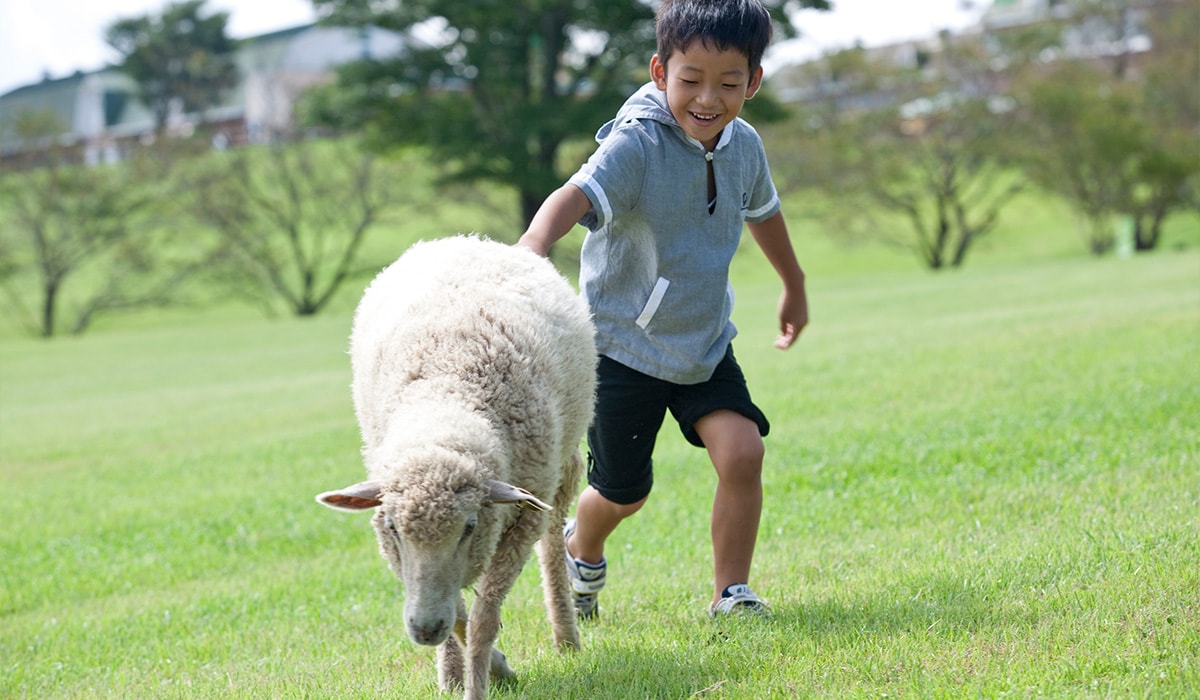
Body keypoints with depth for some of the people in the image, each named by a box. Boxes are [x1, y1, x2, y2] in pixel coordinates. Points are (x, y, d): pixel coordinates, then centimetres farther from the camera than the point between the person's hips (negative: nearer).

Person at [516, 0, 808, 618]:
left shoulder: (743, 145, -3)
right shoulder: (636, 144, -24)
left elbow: (762, 212, 19)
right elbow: (576, 196, -43)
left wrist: (794, 285, 35)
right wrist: (531, 250, -64)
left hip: (704, 342, 5)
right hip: (624, 344, -5)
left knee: (742, 453, -16)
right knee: (623, 491, 8)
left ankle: (731, 594, 1)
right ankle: (580, 554, 43)